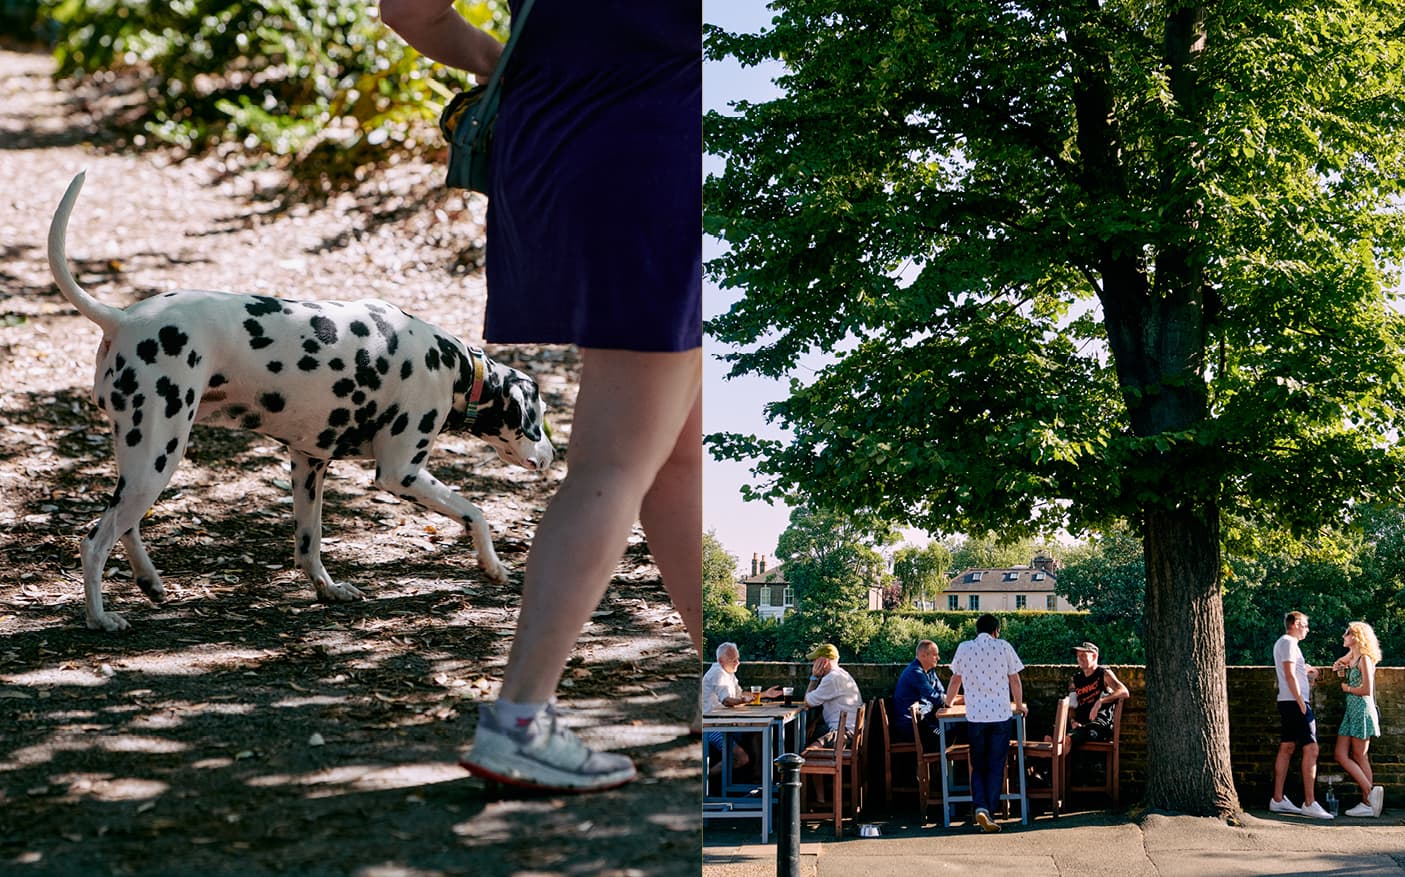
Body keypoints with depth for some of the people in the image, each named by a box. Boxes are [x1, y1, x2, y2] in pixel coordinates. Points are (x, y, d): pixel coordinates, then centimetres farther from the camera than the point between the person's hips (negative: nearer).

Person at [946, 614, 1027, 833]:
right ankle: (990, 812, -1)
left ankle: (980, 807, -11)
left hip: (975, 716, 1)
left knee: (978, 766, 10)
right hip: (1001, 715, -1)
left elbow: (955, 679, 17)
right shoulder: (1003, 647, 1)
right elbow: (1015, 680, 7)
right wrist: (1019, 705, 23)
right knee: (996, 766, 5)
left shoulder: (964, 648, 6)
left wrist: (948, 702, 35)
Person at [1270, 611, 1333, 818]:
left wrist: (1306, 673, 17)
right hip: (1295, 702, -11)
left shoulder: (1281, 643, 20)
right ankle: (1309, 803, -17)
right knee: (1311, 749, -13)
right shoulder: (1289, 643, -11)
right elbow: (1289, 675, -19)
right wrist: (1301, 703, -20)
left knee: (1286, 748, 10)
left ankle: (1277, 800, 10)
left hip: (1288, 702, 11)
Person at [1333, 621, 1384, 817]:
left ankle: (1368, 802, -3)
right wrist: (1338, 665, 18)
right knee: (1341, 756, 3)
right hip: (1351, 711, 9)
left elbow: (1367, 690, -17)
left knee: (1359, 757, -6)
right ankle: (1370, 792, 2)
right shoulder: (1351, 657, 15)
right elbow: (1340, 662, 40)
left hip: (1363, 710, -9)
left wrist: (1347, 688, -3)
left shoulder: (1364, 659, -10)